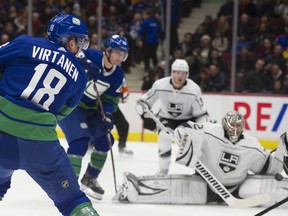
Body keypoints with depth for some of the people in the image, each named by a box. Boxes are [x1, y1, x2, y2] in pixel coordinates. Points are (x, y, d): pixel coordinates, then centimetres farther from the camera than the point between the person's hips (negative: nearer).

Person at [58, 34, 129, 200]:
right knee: (81, 140, -24)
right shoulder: (90, 56, -21)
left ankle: (90, 179, 29)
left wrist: (107, 115, -16)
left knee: (105, 140, 9)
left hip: (89, 108, 8)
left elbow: (110, 99, 3)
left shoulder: (118, 76, -2)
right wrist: (84, 62, -45)